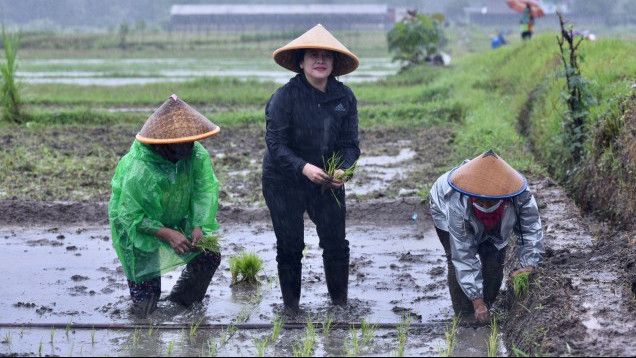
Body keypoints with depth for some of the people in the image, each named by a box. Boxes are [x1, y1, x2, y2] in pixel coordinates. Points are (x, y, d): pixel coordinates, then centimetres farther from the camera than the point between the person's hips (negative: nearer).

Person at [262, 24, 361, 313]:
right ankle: (291, 305, 21)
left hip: (327, 182, 3)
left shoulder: (345, 97, -4)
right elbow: (275, 144, -19)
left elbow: (350, 144, -2)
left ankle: (340, 301, 19)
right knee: (290, 246, 3)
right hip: (284, 183, -3)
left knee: (336, 243, 0)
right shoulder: (284, 97, -16)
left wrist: (342, 170, -22)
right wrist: (304, 168, -33)